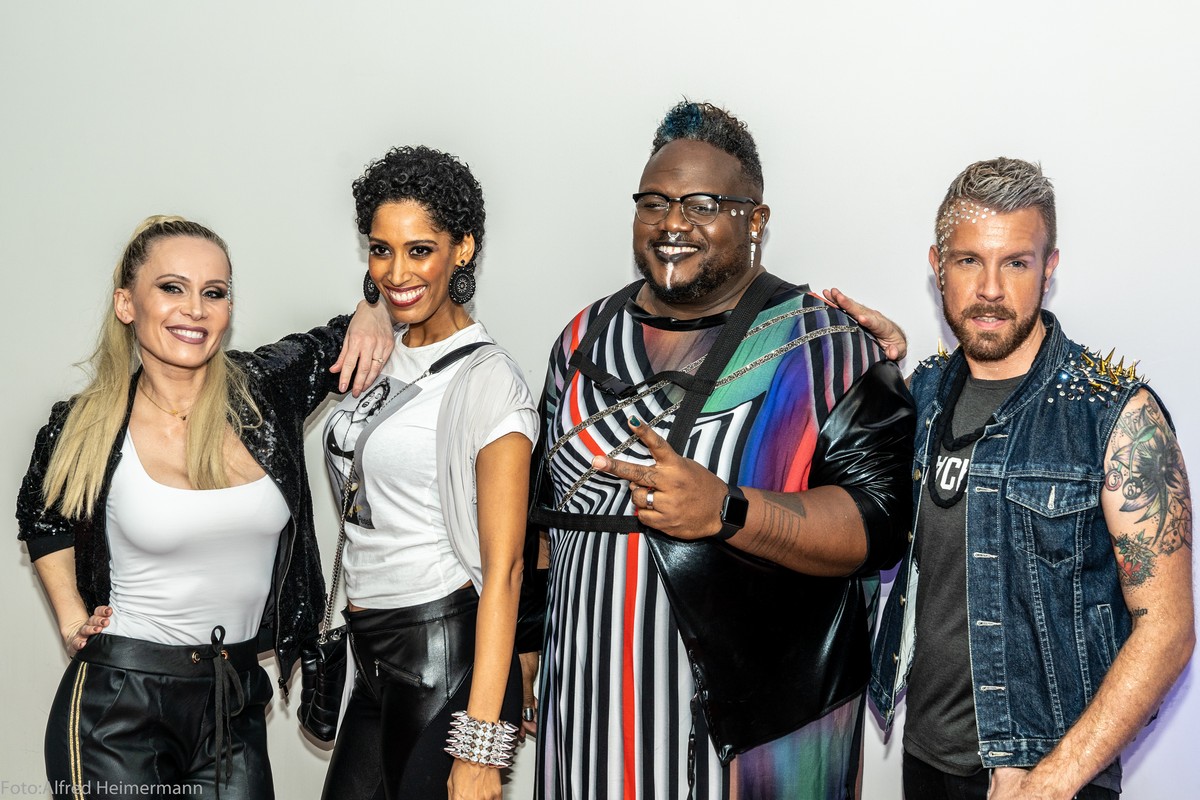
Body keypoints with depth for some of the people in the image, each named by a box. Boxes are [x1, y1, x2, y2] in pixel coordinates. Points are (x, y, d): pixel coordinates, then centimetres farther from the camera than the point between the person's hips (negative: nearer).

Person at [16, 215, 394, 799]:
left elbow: (338, 340, 15)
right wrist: (72, 620, 4)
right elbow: (44, 520, 15)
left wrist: (370, 320, -7)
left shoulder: (267, 389, -3)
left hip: (236, 704, 2)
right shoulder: (83, 431, -5)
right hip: (117, 703, -2)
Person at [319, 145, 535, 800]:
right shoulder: (381, 363, 10)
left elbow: (503, 569, -18)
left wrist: (480, 747, -23)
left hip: (446, 660, -7)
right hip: (376, 665, 7)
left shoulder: (487, 380, -13)